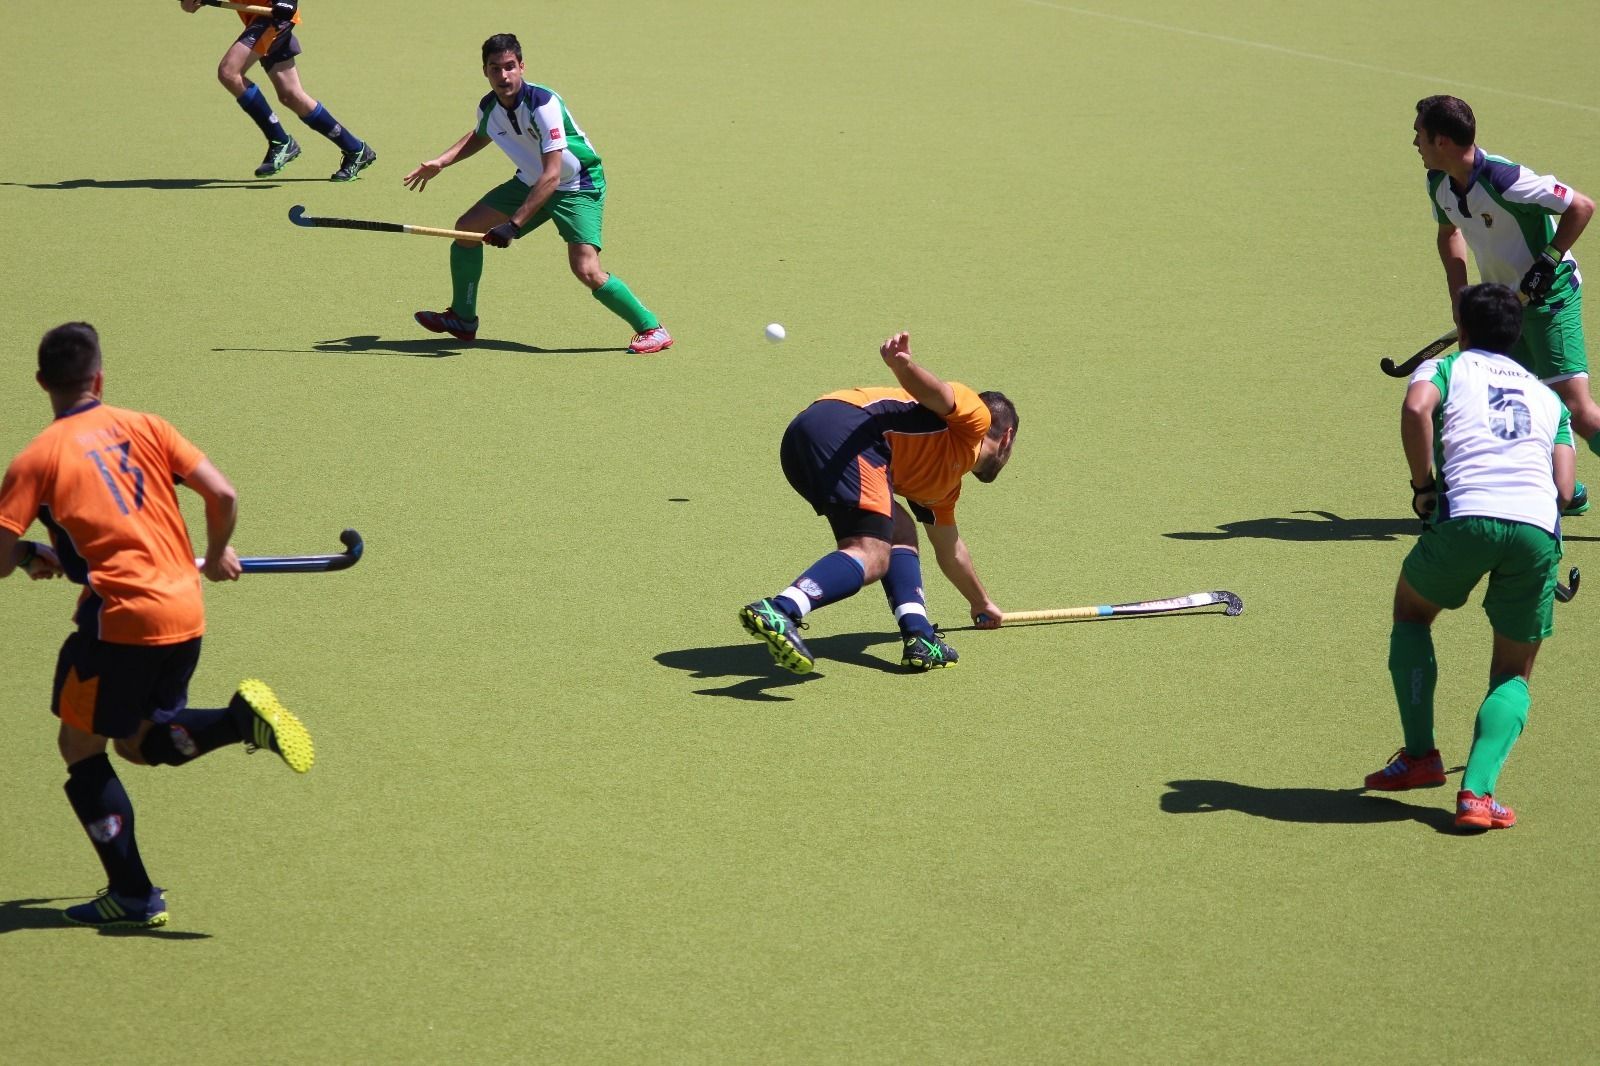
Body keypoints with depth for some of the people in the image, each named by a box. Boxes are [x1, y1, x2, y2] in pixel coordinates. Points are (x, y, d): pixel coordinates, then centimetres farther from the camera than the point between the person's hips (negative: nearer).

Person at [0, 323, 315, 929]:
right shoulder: (144, 428, 9)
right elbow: (222, 496, 4)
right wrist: (215, 557, 22)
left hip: (121, 619, -6)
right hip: (186, 613, 6)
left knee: (80, 746, 12)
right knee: (139, 742, 22)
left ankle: (133, 896, 8)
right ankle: (242, 717, -6)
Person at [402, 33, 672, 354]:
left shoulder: (543, 104, -31)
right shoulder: (488, 108, -8)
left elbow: (552, 176, -36)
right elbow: (478, 136, 21)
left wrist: (513, 225, -39)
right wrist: (440, 162, 6)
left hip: (578, 187, -8)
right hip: (531, 181, 8)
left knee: (585, 269, -23)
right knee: (466, 227, 6)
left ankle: (651, 329, -7)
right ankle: (462, 320, 23)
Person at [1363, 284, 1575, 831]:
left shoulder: (1445, 368, 19)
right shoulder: (1547, 397, 29)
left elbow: (1416, 408, -6)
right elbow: (1564, 487, 14)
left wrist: (1424, 486, 2)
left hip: (1466, 514, -2)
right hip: (1539, 528, 2)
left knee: (1411, 611, 29)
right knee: (1513, 675, 18)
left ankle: (1420, 755, 22)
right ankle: (1477, 792, -4)